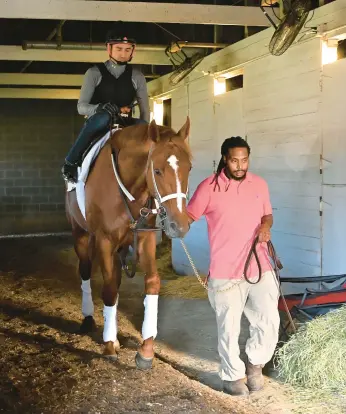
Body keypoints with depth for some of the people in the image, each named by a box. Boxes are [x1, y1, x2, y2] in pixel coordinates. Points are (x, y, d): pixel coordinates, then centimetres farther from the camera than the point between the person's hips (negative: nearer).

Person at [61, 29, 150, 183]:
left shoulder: (136, 76, 8)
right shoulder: (94, 73, 2)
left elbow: (145, 110, 8)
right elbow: (81, 106, -6)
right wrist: (99, 108, -27)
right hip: (97, 126, -2)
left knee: (142, 125, -31)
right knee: (103, 117, -38)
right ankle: (70, 162, -26)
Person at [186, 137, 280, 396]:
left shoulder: (259, 184, 6)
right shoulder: (209, 187, -7)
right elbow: (188, 216, -1)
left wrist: (266, 226, -4)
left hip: (260, 268, 3)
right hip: (226, 273, -3)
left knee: (270, 323, 2)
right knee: (229, 328, 6)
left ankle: (255, 364, 29)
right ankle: (233, 375, 27)